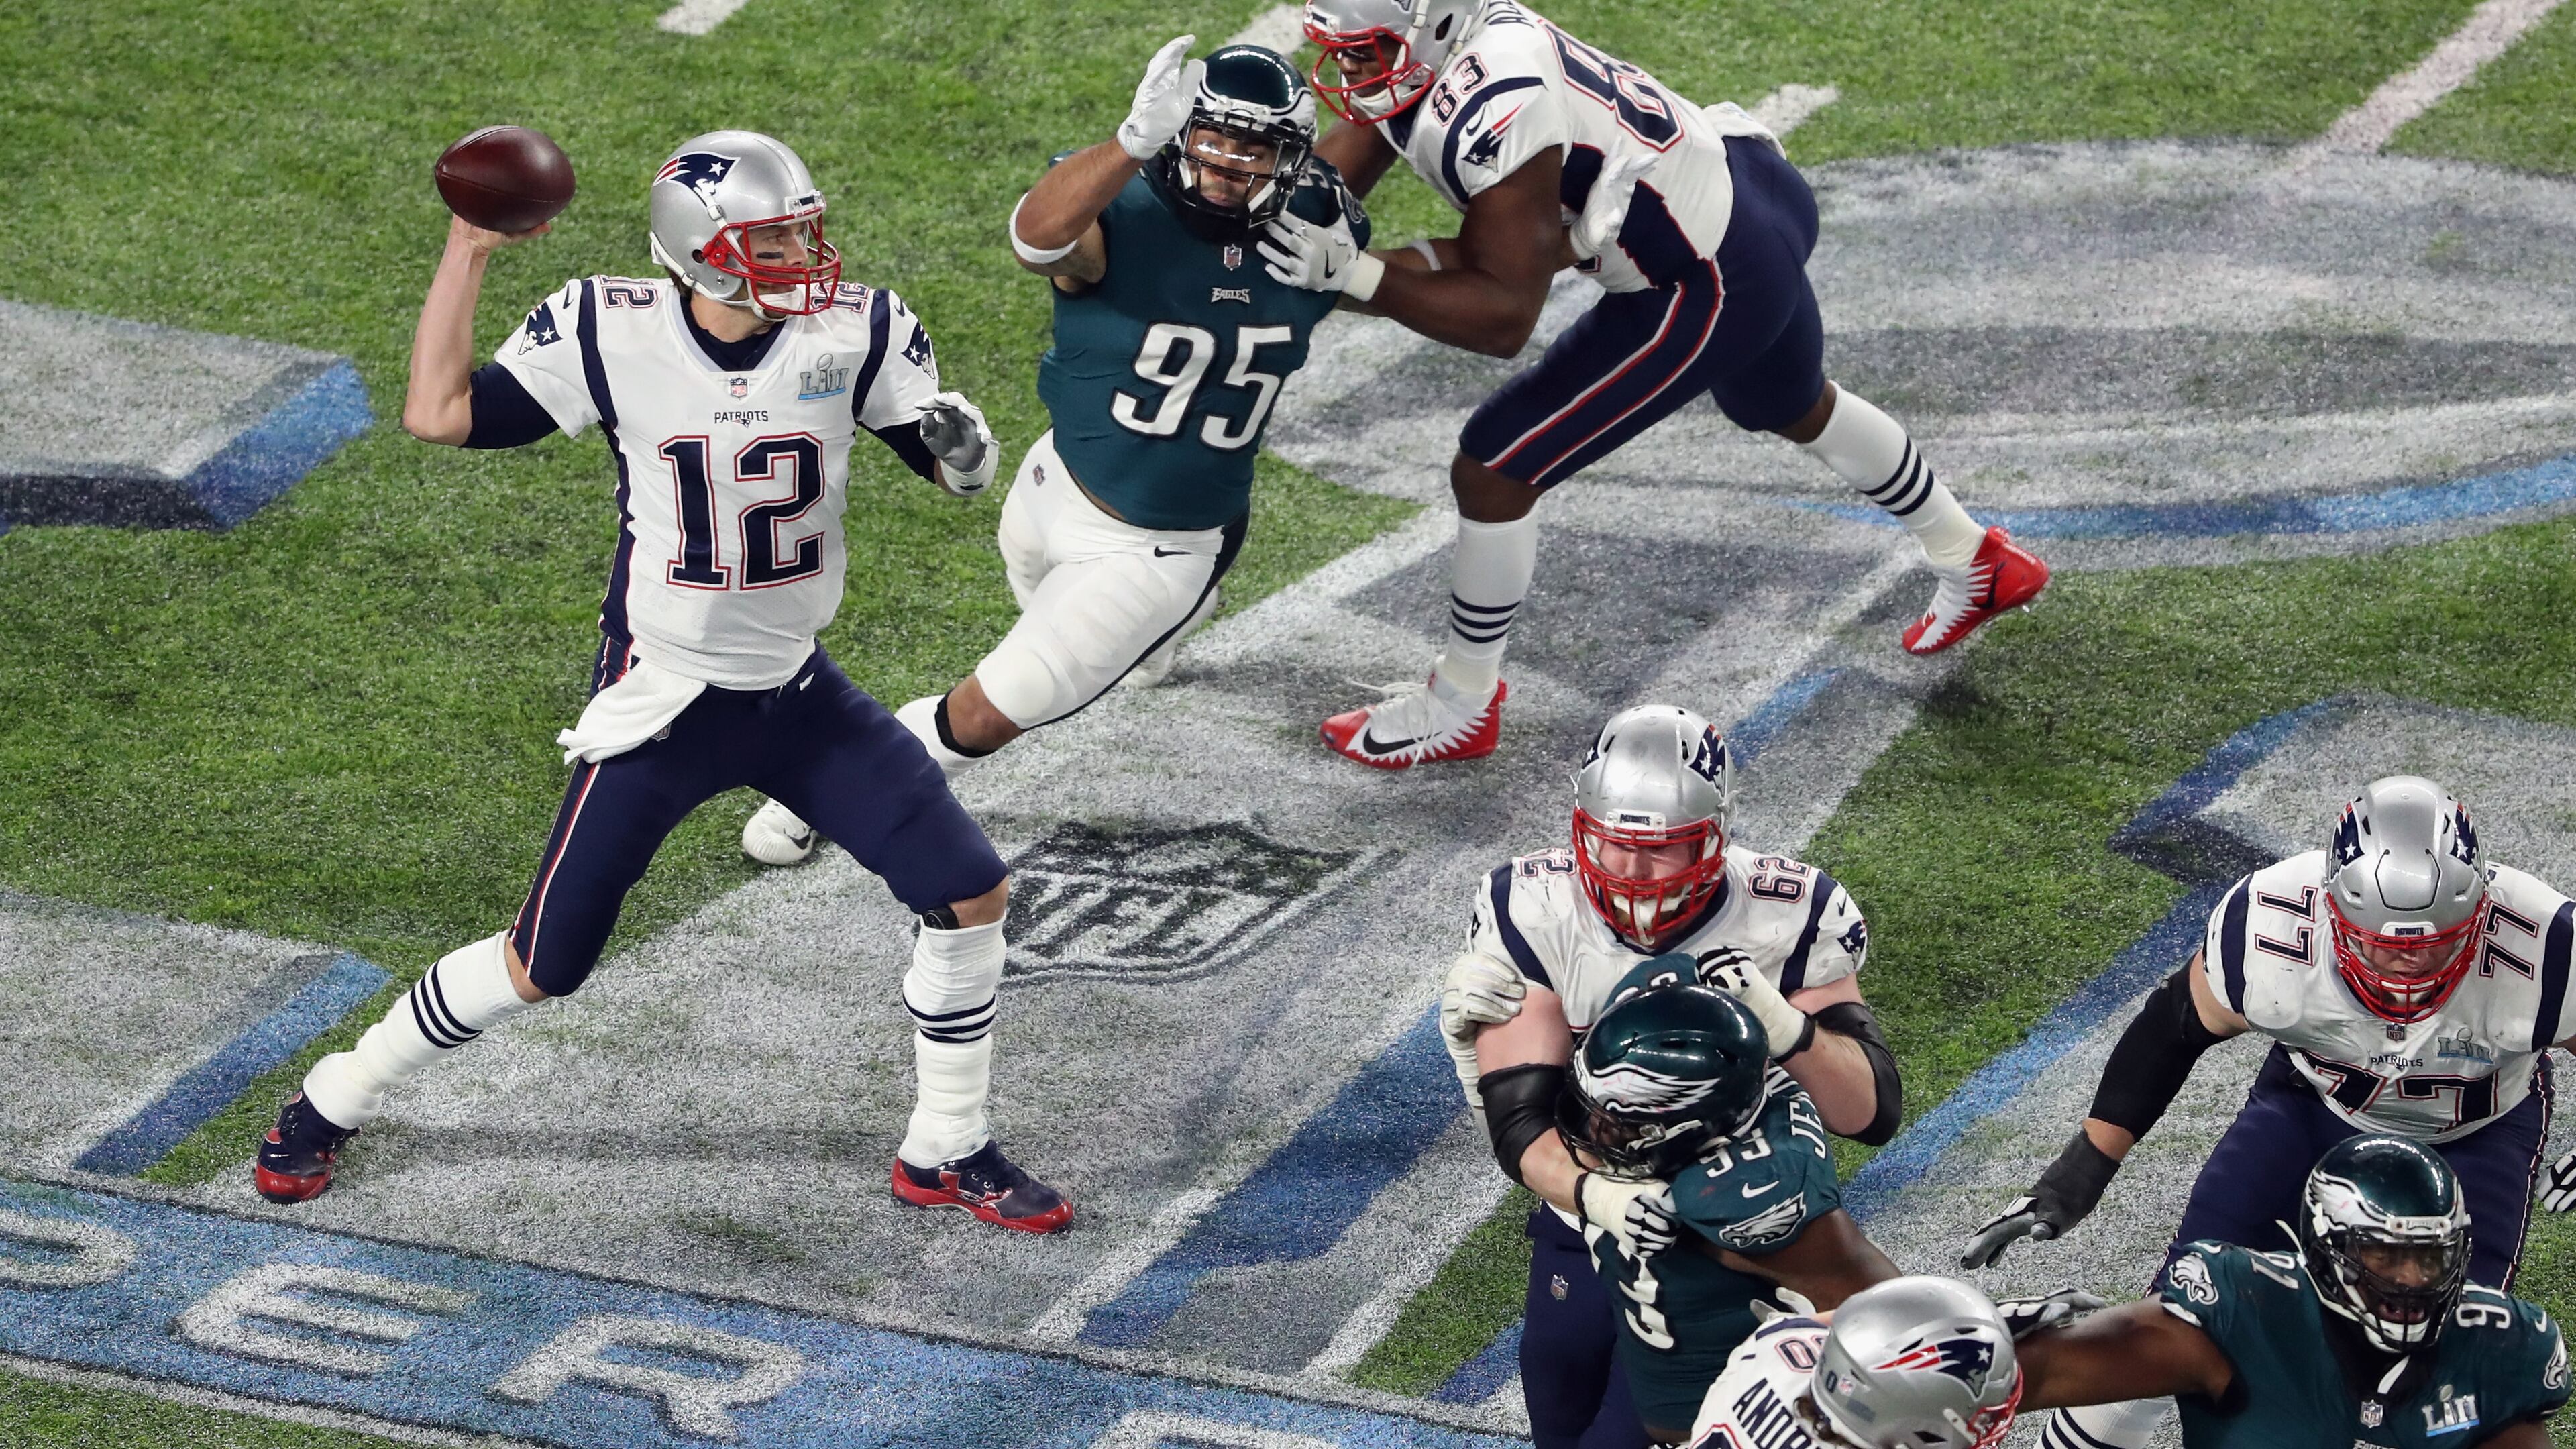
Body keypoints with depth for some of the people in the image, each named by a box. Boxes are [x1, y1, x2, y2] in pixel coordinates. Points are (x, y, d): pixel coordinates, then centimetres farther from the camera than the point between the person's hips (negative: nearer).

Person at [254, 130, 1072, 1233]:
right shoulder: (613, 334, -16)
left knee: (972, 894, -3)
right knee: (542, 967, 1)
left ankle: (946, 1153, 17)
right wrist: (468, 250, -20)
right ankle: (333, 1102, 24)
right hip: (661, 705, -3)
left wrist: (956, 441, -28)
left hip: (798, 695, 3)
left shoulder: (854, 332, -11)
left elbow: (961, 468, -4)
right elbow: (437, 415, -17)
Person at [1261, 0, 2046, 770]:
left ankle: (1461, 705, 15)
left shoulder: (1492, 109, -33)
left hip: (1710, 285, -10)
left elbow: (1506, 315, -29)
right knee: (1796, 410, 37)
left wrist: (1353, 272, -33)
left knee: (1493, 469, -5)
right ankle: (1975, 561, 59)